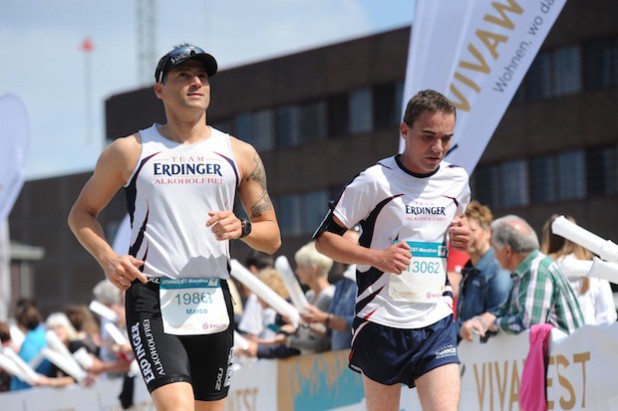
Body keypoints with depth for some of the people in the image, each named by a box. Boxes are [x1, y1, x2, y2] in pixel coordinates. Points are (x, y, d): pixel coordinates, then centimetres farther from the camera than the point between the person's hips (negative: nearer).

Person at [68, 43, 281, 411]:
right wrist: (107, 258, -5)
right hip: (153, 299, -4)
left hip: (213, 302, 4)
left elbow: (272, 238, 14)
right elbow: (82, 214, 14)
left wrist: (242, 228, -9)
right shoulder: (130, 151, 5)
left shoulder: (240, 155, 11)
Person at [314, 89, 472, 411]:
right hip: (382, 321, -3)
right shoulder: (376, 180, -9)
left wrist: (462, 237, 4)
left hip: (437, 323, 3)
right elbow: (324, 238, -6)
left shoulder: (457, 180, 6)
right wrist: (376, 257, -20)